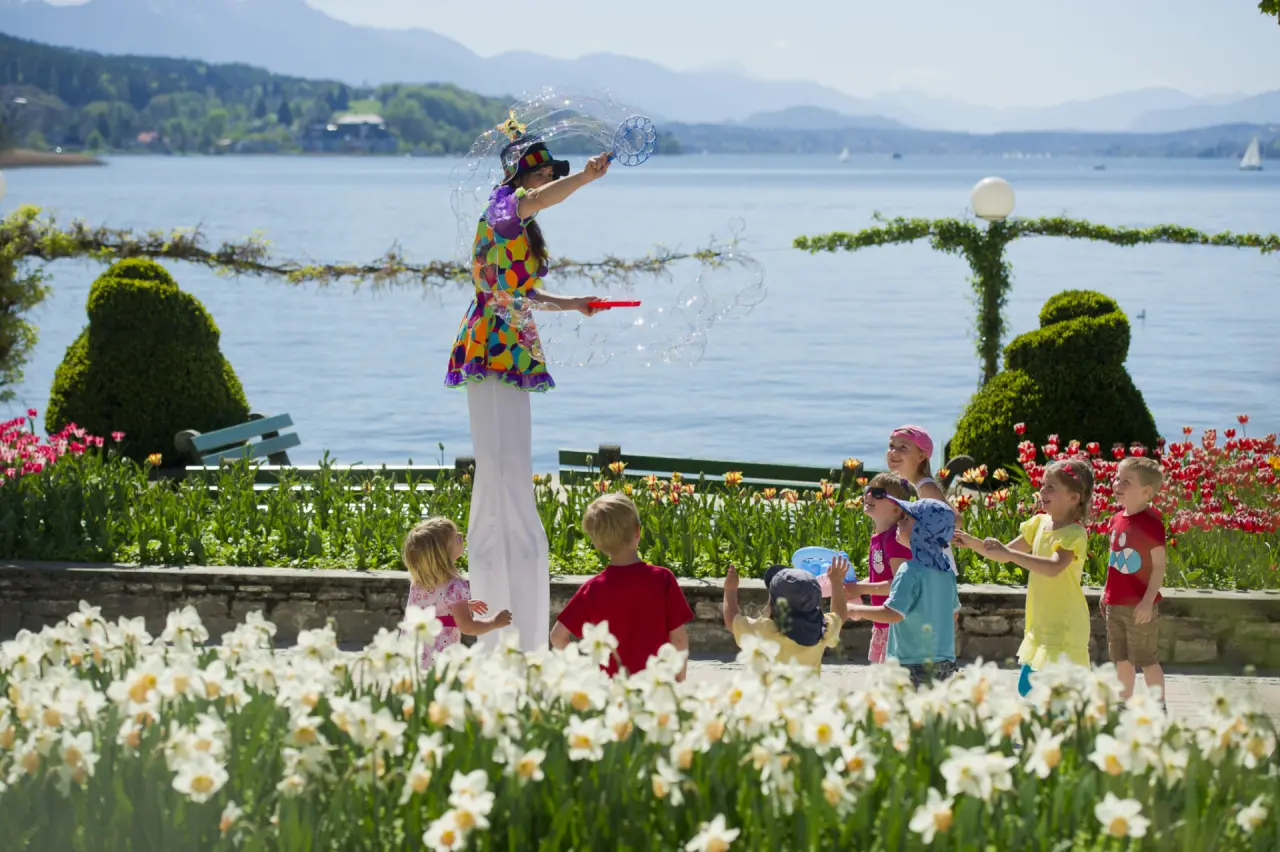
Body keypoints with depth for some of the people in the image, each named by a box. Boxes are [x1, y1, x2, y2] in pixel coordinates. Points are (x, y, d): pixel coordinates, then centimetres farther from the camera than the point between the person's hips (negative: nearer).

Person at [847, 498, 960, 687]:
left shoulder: (910, 571, -17)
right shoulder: (946, 569, 8)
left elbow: (893, 613, -24)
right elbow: (954, 612, 18)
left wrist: (857, 611, -11)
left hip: (913, 664, -8)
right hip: (944, 663, 8)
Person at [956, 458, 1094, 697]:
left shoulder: (1074, 534, -17)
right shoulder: (1039, 523, 8)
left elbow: (1053, 568, -34)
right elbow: (1004, 554, 16)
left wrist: (1008, 553, -38)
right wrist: (972, 543, 1)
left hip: (1064, 629, -8)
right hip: (1041, 626, 8)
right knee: (1026, 688, 14)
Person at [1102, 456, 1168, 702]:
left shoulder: (1150, 523, -16)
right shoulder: (1117, 520, 6)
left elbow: (1159, 566, -15)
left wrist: (1148, 601, -20)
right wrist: (1107, 593, 18)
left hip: (1139, 607, -7)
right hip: (1115, 605, 8)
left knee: (1146, 661, 0)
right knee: (1121, 660, 15)